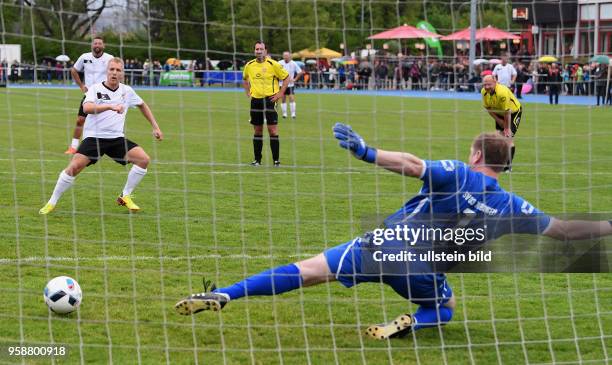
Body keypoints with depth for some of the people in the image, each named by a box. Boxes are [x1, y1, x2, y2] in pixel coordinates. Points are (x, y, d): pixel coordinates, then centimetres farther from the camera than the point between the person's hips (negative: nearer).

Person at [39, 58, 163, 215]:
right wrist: (111, 106, -37)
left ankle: (125, 197, 3)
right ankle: (52, 203, -4)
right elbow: (86, 108, -25)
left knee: (143, 159, -14)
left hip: (117, 138, 4)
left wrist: (155, 127, 24)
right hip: (93, 137, -4)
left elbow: (142, 105, 28)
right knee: (74, 167, -21)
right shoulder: (95, 89, -5)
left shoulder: (126, 91, 9)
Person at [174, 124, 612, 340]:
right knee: (445, 308, 33)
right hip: (424, 271, 1)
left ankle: (223, 295, -13)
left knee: (307, 271, -2)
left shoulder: (456, 175, -5)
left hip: (385, 246, -1)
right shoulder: (511, 207, 2)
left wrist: (366, 152, -24)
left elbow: (412, 164, -21)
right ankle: (409, 323, -2)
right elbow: (564, 230, 7)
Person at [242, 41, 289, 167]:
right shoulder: (249, 66, 6)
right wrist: (248, 92, 14)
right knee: (257, 131, 8)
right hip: (255, 100, 4)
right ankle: (257, 159, 14)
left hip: (270, 99, -4)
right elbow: (245, 79, 26)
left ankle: (276, 160, -2)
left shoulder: (273, 64, -7)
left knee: (273, 130, -7)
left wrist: (280, 93, -5)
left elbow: (286, 77, 0)